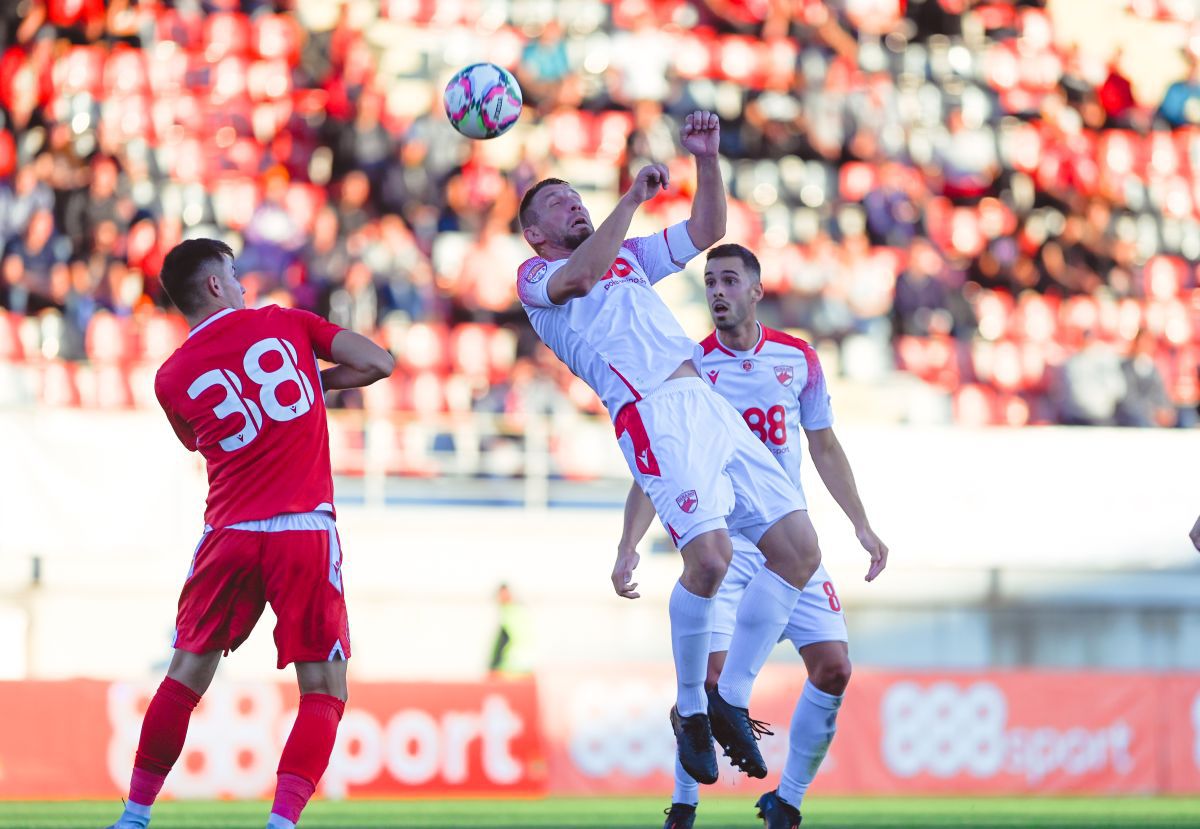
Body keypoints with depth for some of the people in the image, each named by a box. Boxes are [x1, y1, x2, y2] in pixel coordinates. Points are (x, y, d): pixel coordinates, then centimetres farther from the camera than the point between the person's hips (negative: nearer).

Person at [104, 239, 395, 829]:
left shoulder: (172, 379, 8)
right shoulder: (284, 323, 5)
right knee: (324, 692, 3)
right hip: (305, 530, -2)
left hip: (229, 535, 2)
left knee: (186, 676, 15)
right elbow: (378, 363, 3)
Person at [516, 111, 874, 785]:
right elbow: (579, 276, -9)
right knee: (710, 555, -26)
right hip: (653, 413, -7)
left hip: (712, 407, 7)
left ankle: (732, 701, 6)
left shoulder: (629, 256, 33)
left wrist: (707, 158, 16)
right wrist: (633, 197, -10)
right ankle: (691, 708, -6)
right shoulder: (535, 276, 13)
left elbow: (708, 230, 28)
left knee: (799, 548, -4)